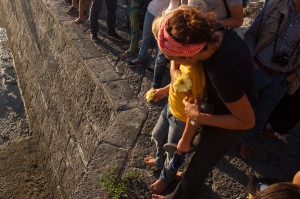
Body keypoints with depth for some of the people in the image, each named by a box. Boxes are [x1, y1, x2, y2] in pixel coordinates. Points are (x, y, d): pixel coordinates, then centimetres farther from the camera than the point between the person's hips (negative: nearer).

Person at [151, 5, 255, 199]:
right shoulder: (215, 31, -23)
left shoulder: (223, 74, -45)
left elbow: (247, 121, -28)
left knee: (198, 165, 14)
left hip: (229, 124, -8)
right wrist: (174, 68, -18)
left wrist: (198, 116, -26)